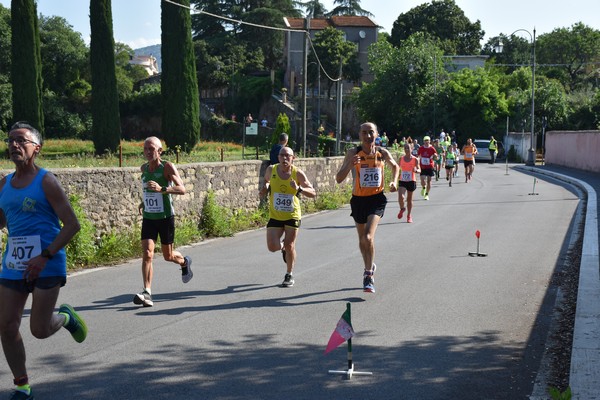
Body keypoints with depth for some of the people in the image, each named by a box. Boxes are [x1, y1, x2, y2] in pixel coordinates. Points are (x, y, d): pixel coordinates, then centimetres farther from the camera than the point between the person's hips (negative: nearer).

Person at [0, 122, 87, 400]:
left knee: (39, 330, -5)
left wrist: (45, 257, -20)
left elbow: (72, 225, -12)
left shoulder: (46, 182, -8)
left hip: (47, 265, -6)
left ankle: (66, 317, 30)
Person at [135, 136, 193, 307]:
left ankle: (184, 262, 44)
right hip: (148, 218, 4)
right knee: (147, 254, -13)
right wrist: (144, 201, 12)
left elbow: (182, 189, -23)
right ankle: (147, 293, -18)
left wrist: (161, 189, -36)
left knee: (168, 256, 9)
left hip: (166, 217, -4)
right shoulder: (143, 168, 5)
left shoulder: (167, 167, -12)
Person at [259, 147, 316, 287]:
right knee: (272, 247, -7)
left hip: (292, 216, -2)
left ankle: (289, 275, 21)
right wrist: (265, 188, -3)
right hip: (275, 216, 2)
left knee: (289, 246, 0)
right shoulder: (271, 170, -4)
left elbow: (313, 193, -9)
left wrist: (299, 189, -27)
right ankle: (282, 247, 32)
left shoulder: (298, 173, -10)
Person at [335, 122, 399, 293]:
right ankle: (370, 267, 41)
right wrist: (350, 165, -30)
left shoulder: (382, 153, -3)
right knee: (362, 239, 16)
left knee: (368, 237, -20)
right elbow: (339, 179, -13)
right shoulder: (353, 153, -9)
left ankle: (368, 275, -9)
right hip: (358, 199, 2)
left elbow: (395, 166, 20)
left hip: (377, 198, -1)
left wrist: (394, 182, 2)